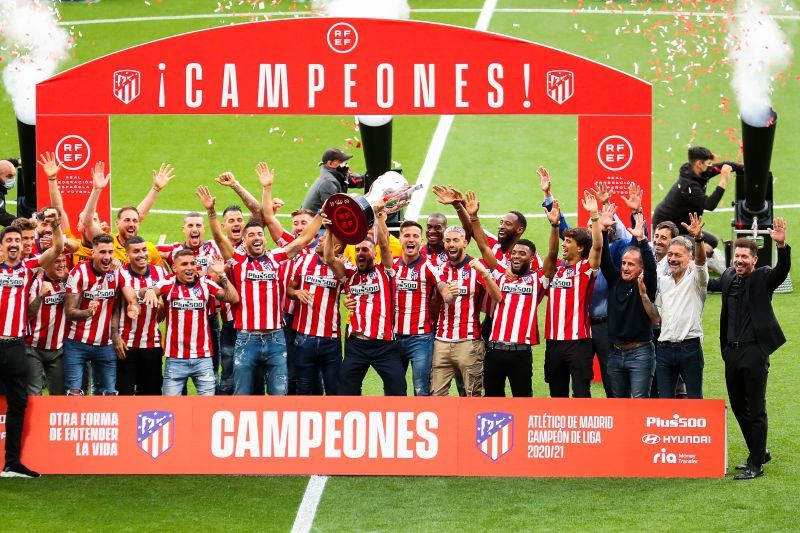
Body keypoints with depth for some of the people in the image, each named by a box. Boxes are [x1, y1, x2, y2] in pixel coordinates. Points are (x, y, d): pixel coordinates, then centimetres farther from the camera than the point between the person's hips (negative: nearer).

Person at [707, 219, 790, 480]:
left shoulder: (763, 278, -6)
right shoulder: (729, 277, 11)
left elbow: (782, 270, -25)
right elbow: (711, 284, 30)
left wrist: (781, 245, -42)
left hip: (754, 351, -7)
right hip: (732, 351, 7)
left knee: (756, 410, -3)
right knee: (738, 407, 14)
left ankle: (756, 464, 3)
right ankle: (759, 452, 31)